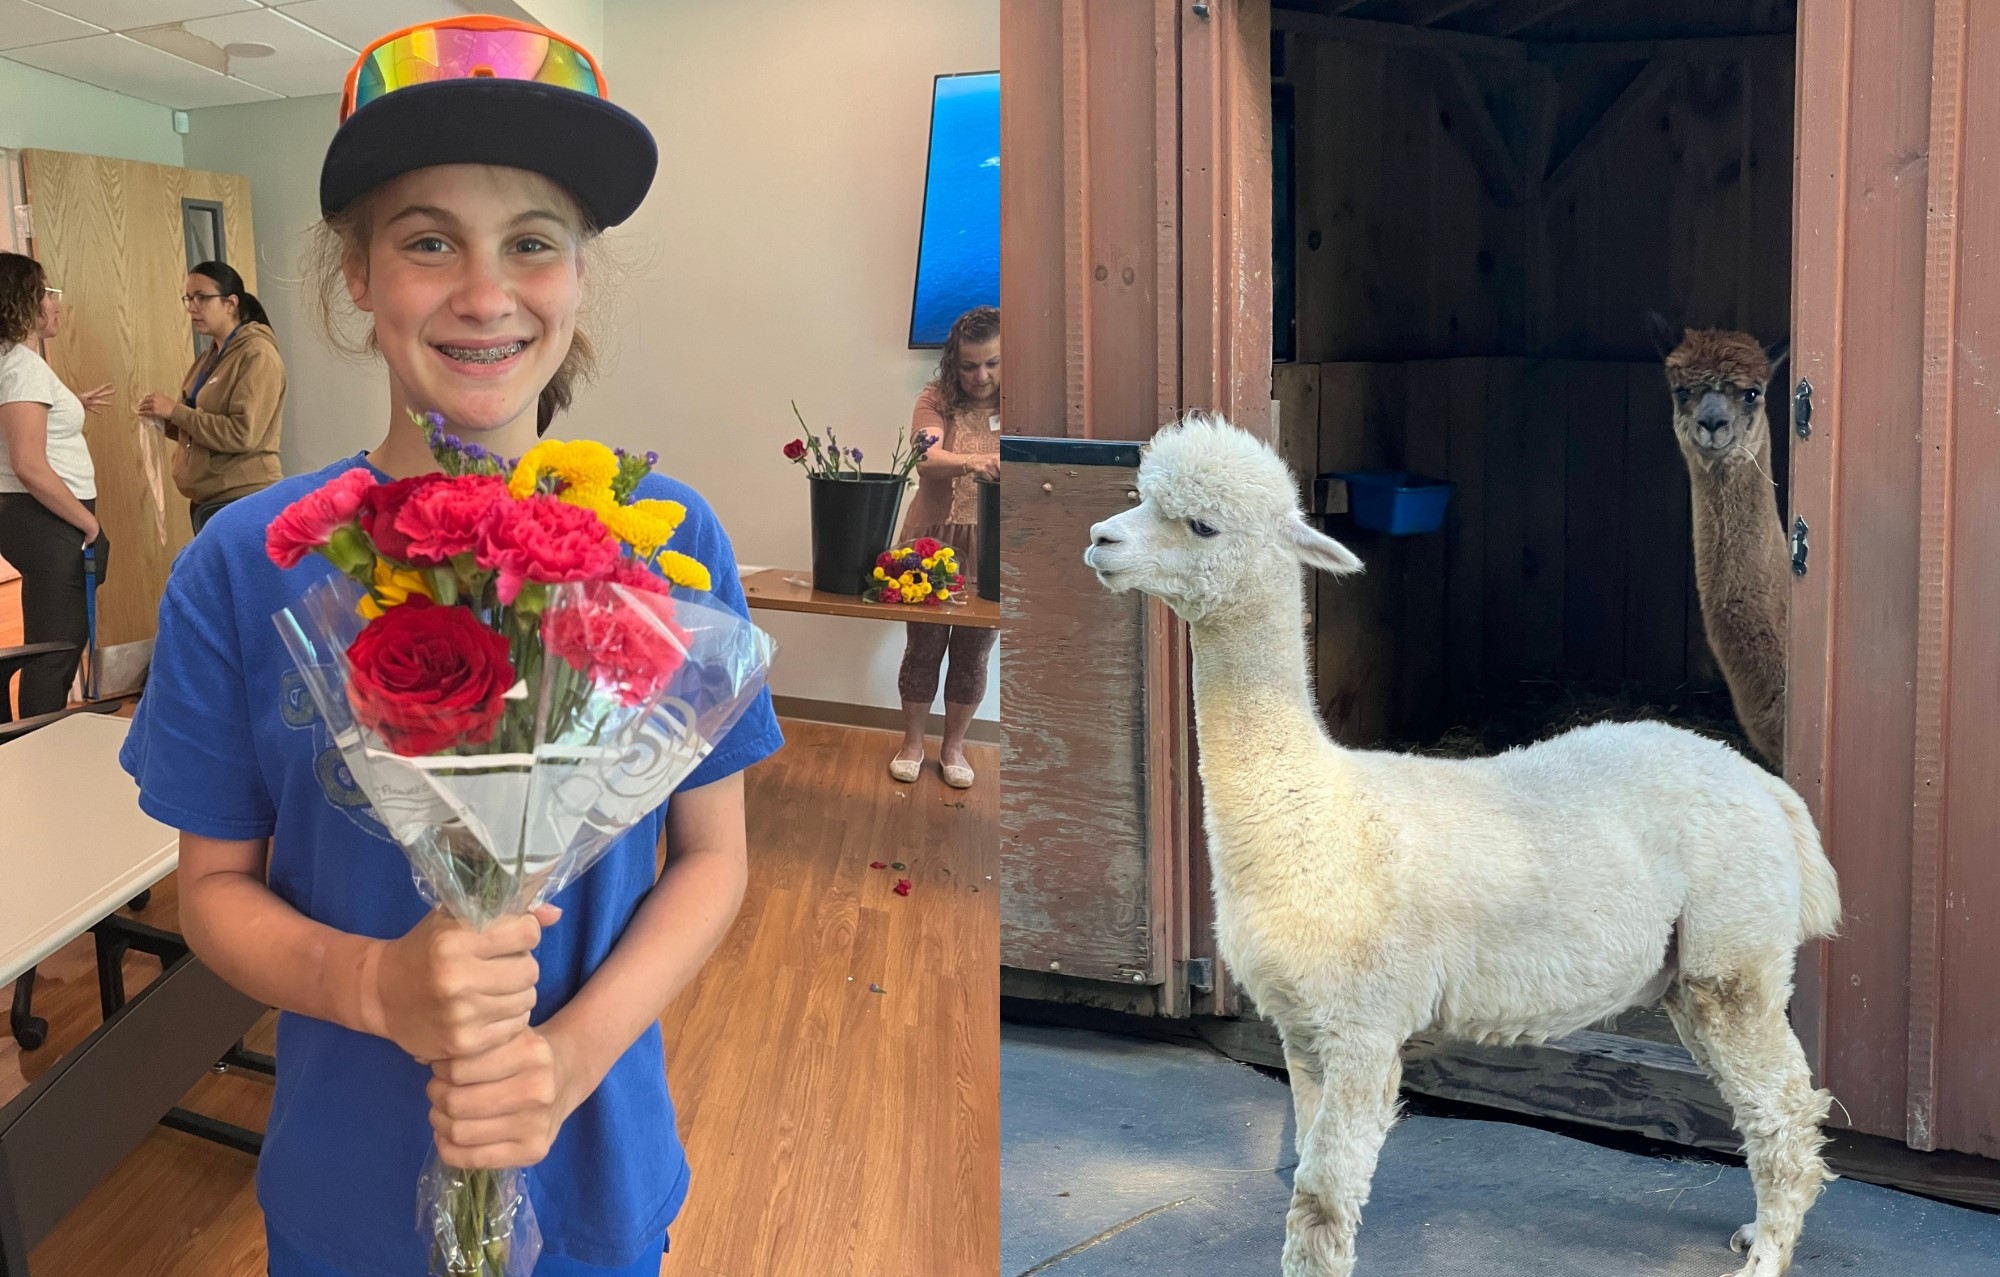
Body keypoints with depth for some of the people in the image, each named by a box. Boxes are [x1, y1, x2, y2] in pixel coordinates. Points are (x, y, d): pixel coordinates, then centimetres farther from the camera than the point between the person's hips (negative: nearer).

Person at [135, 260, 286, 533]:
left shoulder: (258, 355, -11)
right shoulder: (211, 357, 15)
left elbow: (242, 434, -19)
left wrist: (176, 411, -16)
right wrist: (164, 421, 3)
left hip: (242, 501, -9)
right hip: (206, 501, 9)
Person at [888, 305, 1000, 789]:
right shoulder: (936, 400, -7)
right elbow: (927, 459, -23)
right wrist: (970, 462, -44)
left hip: (990, 549, 1)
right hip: (933, 542, -1)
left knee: (972, 655, 11)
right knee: (923, 647, 10)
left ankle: (953, 746, 29)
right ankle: (912, 742, 28)